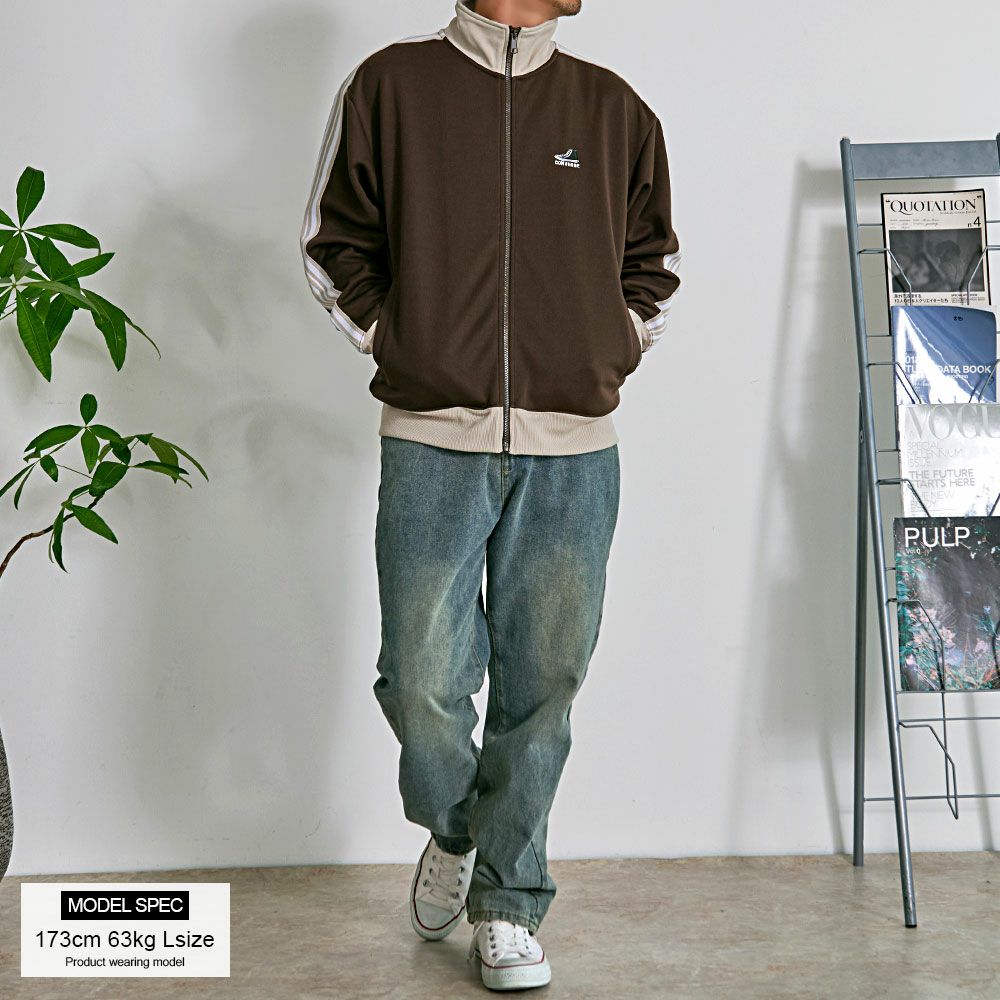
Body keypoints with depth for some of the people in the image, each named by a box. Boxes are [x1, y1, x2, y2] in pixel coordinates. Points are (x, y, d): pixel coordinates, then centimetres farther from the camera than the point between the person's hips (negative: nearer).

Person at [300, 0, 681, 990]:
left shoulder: (614, 108, 12)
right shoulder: (390, 84, 5)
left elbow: (653, 261, 22)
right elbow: (333, 242, 10)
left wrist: (607, 354, 9)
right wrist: (397, 347, 3)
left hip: (572, 458, 2)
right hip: (432, 444, -2)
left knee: (540, 691, 5)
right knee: (421, 683, -2)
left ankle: (508, 906, 22)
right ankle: (453, 832, 31)